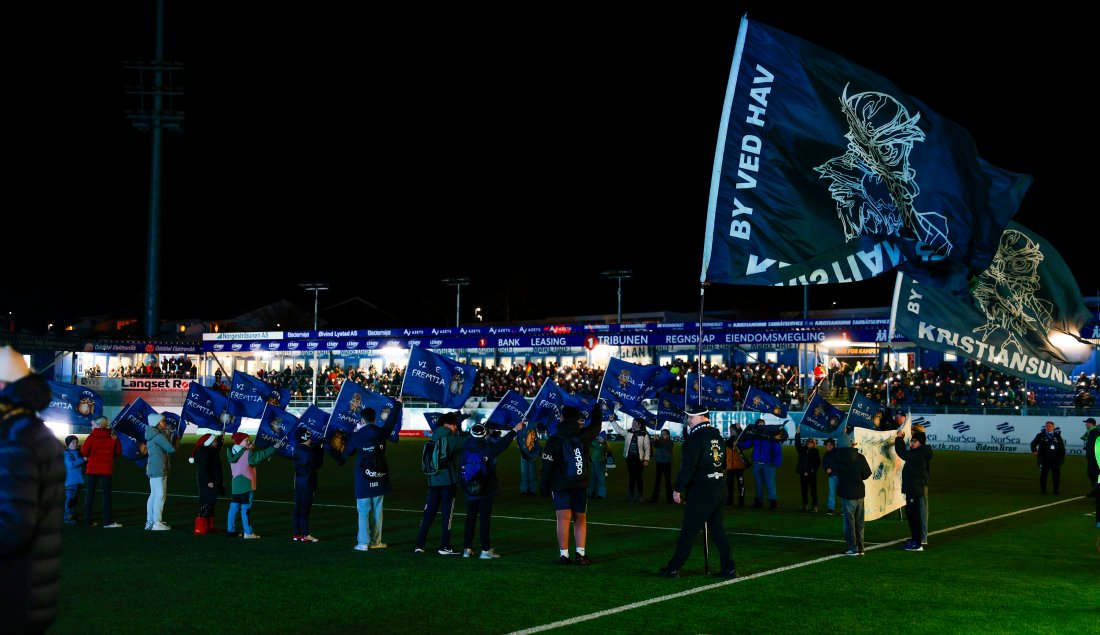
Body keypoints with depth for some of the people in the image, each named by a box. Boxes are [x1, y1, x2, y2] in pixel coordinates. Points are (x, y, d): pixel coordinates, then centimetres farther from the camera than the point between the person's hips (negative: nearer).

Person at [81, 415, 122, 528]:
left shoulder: (92, 436, -8)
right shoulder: (112, 437, 0)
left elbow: (84, 451, -11)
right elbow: (118, 452, 5)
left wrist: (92, 455, 9)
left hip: (92, 469, -1)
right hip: (106, 470, 1)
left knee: (89, 494, 7)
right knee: (106, 494, 6)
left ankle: (88, 521, 7)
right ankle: (108, 521, 1)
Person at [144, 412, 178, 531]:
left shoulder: (152, 435, 17)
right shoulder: (159, 436, -14)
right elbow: (171, 449, -15)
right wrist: (176, 443, 3)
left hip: (153, 470, 10)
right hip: (159, 470, -10)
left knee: (153, 495, 13)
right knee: (160, 495, -7)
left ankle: (149, 522, 17)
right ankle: (157, 523, -7)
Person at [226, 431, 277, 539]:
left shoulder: (233, 453, 8)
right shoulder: (248, 454, -14)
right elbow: (262, 454, -17)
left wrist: (249, 449, 7)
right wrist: (274, 447, -10)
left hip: (235, 484, 7)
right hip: (246, 485, -7)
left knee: (234, 506, 13)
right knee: (246, 508, -6)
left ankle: (230, 530, 18)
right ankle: (248, 532, -6)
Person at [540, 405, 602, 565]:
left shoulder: (554, 440, -8)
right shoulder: (584, 436, -2)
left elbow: (547, 465, -7)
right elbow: (596, 426, 20)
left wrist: (544, 486, 2)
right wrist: (596, 407, 36)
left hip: (560, 485, -2)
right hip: (581, 485, 2)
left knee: (563, 519, -3)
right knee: (580, 520, 12)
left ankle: (564, 554, -8)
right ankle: (581, 553, 5)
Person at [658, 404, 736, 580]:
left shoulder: (695, 437, -14)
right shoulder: (717, 436, 12)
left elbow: (688, 466, -20)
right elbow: (724, 463, 19)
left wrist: (678, 489, -14)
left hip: (700, 491, -8)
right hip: (719, 489, 8)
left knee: (688, 531, -2)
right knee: (717, 528, 14)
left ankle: (673, 569, 4)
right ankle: (729, 568, 12)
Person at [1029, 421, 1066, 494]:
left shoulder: (1057, 436, 7)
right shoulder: (1041, 435, 4)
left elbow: (1062, 447, 8)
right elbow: (1033, 443, 14)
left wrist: (1062, 457, 1)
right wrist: (1034, 451, -2)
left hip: (1055, 460, 1)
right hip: (1044, 460, -1)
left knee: (1056, 476, 1)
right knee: (1043, 475, 2)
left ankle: (1056, 490, 11)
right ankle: (1043, 490, 12)